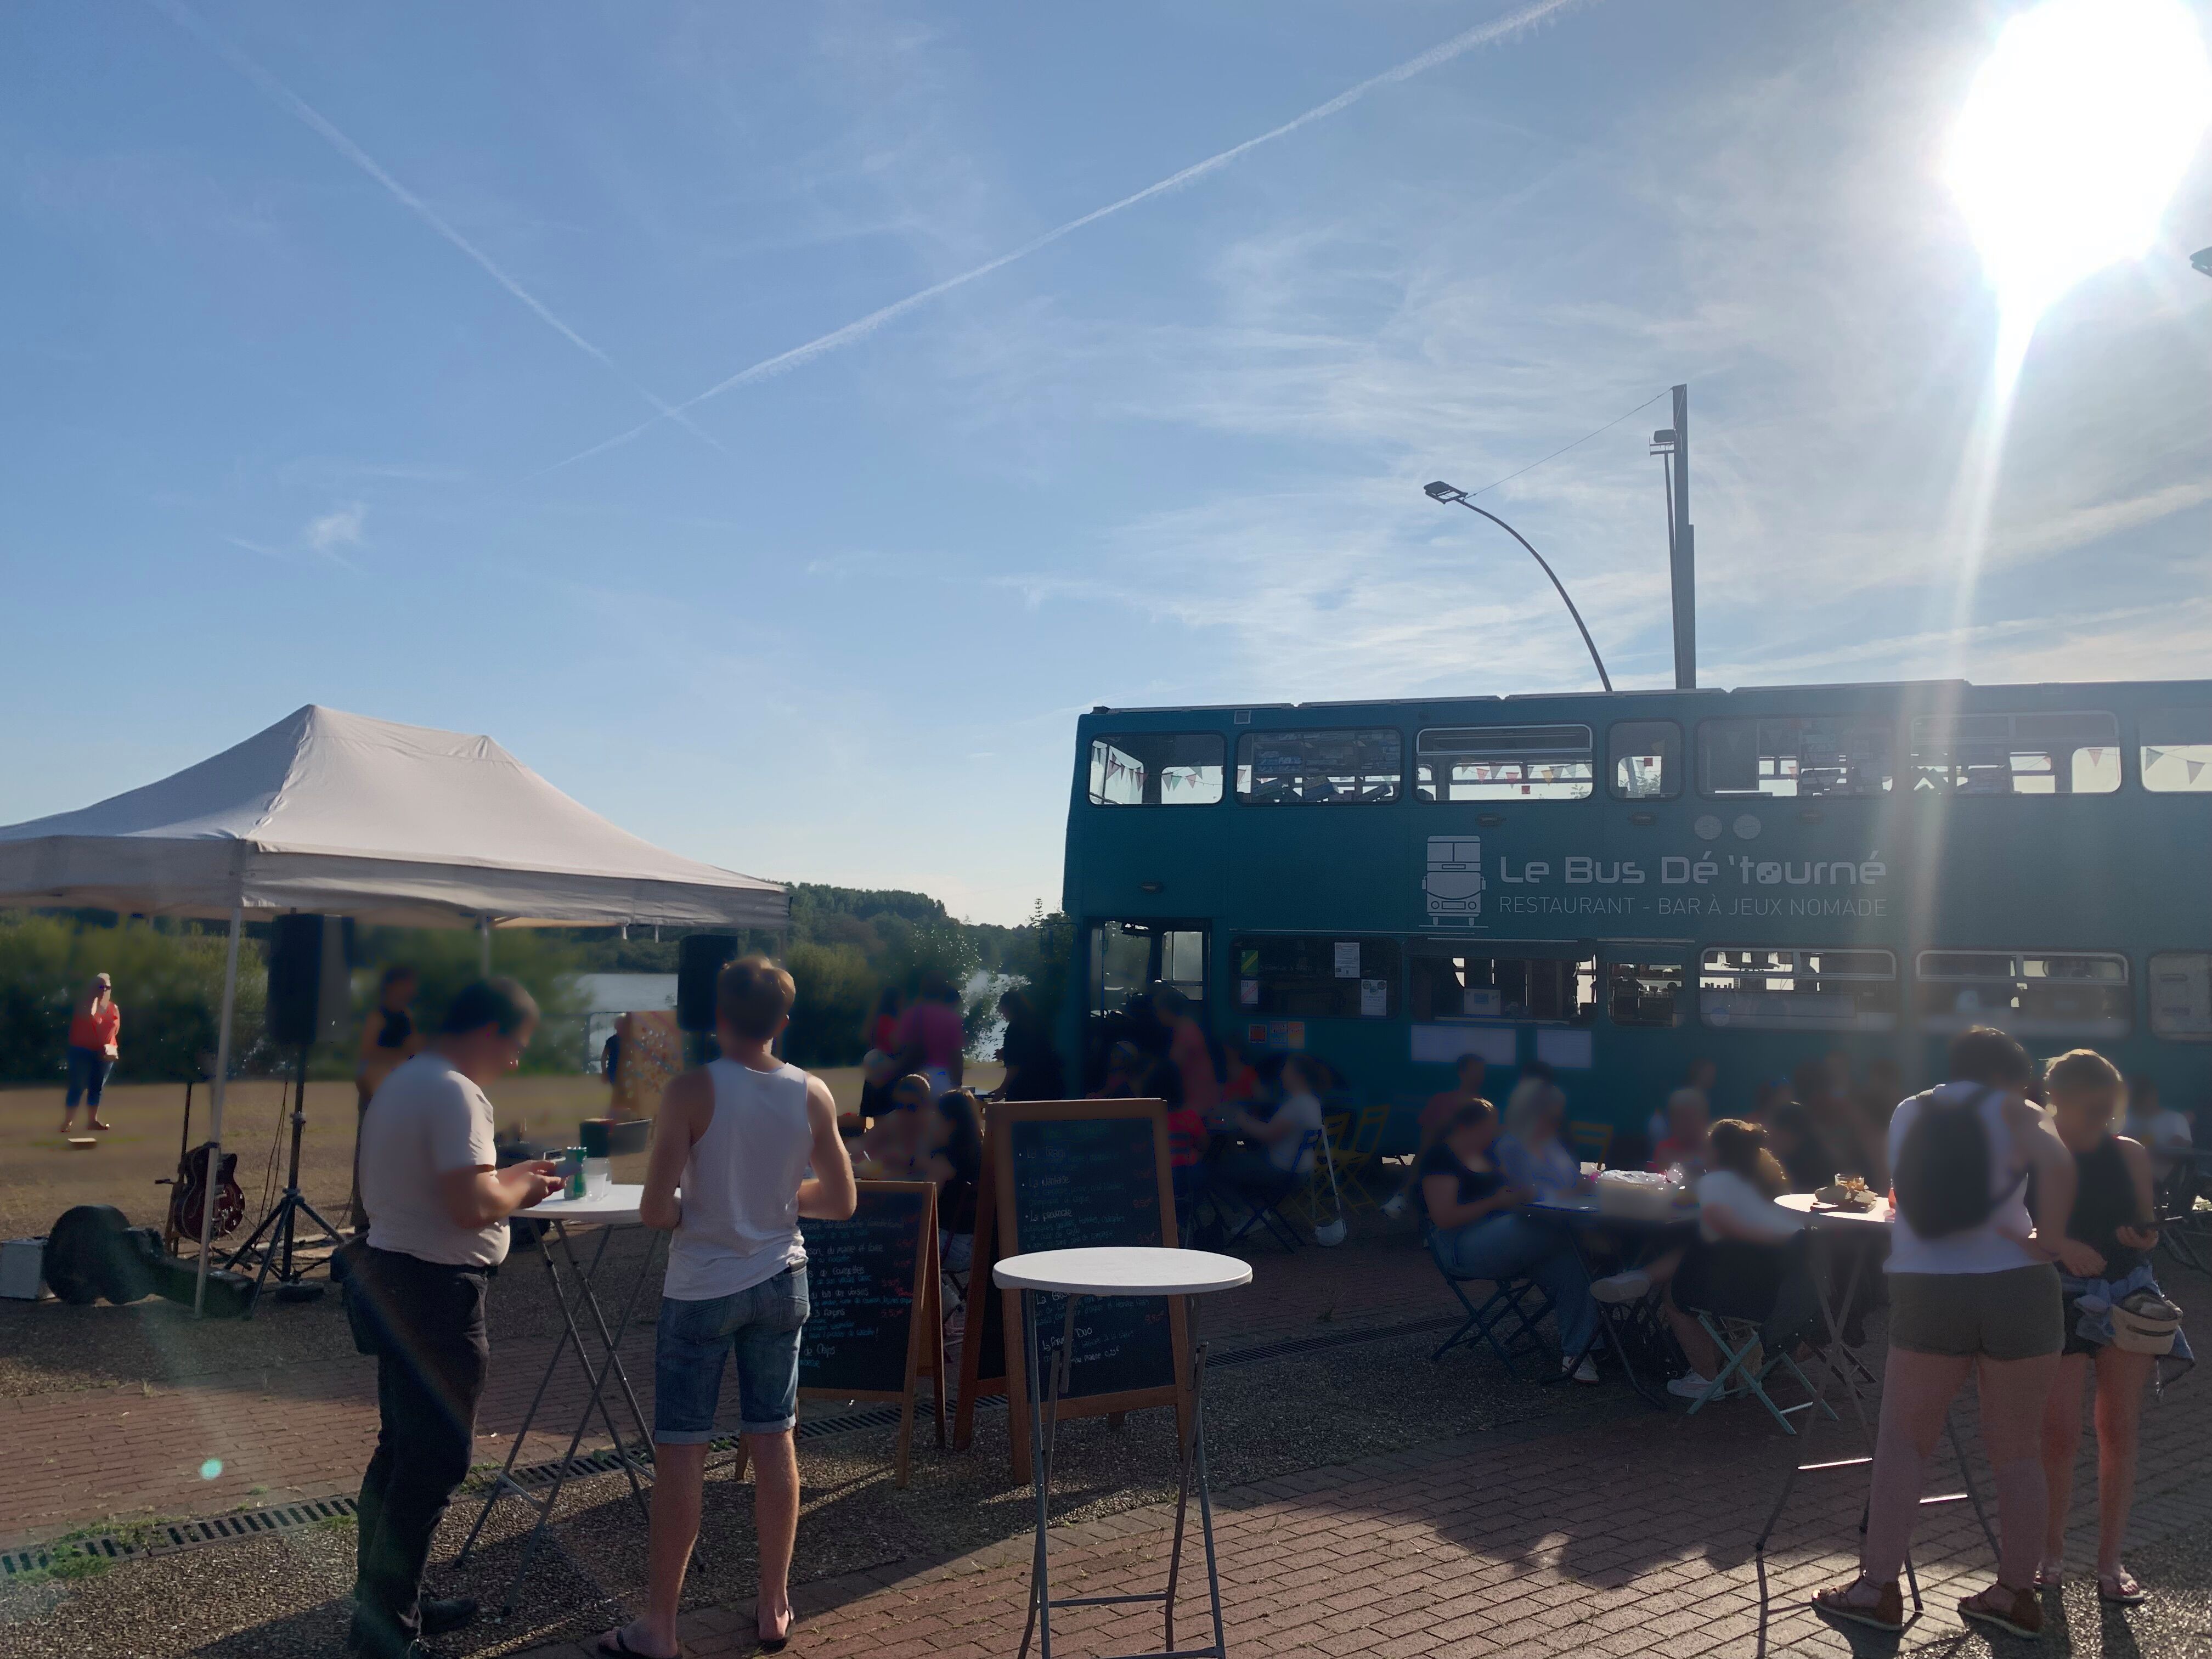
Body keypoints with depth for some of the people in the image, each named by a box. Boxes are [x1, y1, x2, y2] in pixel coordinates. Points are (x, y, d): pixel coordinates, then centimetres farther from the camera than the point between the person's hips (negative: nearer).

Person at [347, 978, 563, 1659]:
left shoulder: (403, 1080, 12)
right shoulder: (456, 1094, -19)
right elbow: (472, 1207, -26)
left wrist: (507, 1175, 14)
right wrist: (520, 1191, -7)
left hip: (392, 1283, 11)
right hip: (435, 1294, -11)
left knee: (402, 1452, 19)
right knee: (436, 1464, -1)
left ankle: (389, 1604, 31)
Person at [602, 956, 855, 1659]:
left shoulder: (692, 1091, -16)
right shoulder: (813, 1095, -4)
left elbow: (655, 1210, -17)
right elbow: (841, 1200, 3)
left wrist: (693, 1212, 4)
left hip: (702, 1287, -4)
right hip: (779, 1282, 4)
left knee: (680, 1451, 5)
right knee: (773, 1442, 13)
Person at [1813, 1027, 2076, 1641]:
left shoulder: (1907, 1114, 12)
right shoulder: (2012, 1113, 1)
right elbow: (2057, 1163, -20)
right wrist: (2047, 1240, -11)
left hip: (1926, 1291, 1)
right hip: (2016, 1289, -1)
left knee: (1902, 1440, 7)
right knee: (2018, 1451, 11)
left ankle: (1879, 1588, 6)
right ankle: (2017, 1595, 19)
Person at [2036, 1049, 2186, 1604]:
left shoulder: (2130, 1154, 5)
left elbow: (2148, 1229, 12)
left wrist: (2145, 1238, -10)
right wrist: (2061, 1246, -25)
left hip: (2128, 1297, 3)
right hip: (2062, 1302, -3)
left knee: (2119, 1433, 6)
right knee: (2060, 1437, -5)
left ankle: (2111, 1562, 17)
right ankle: (2052, 1553, 14)